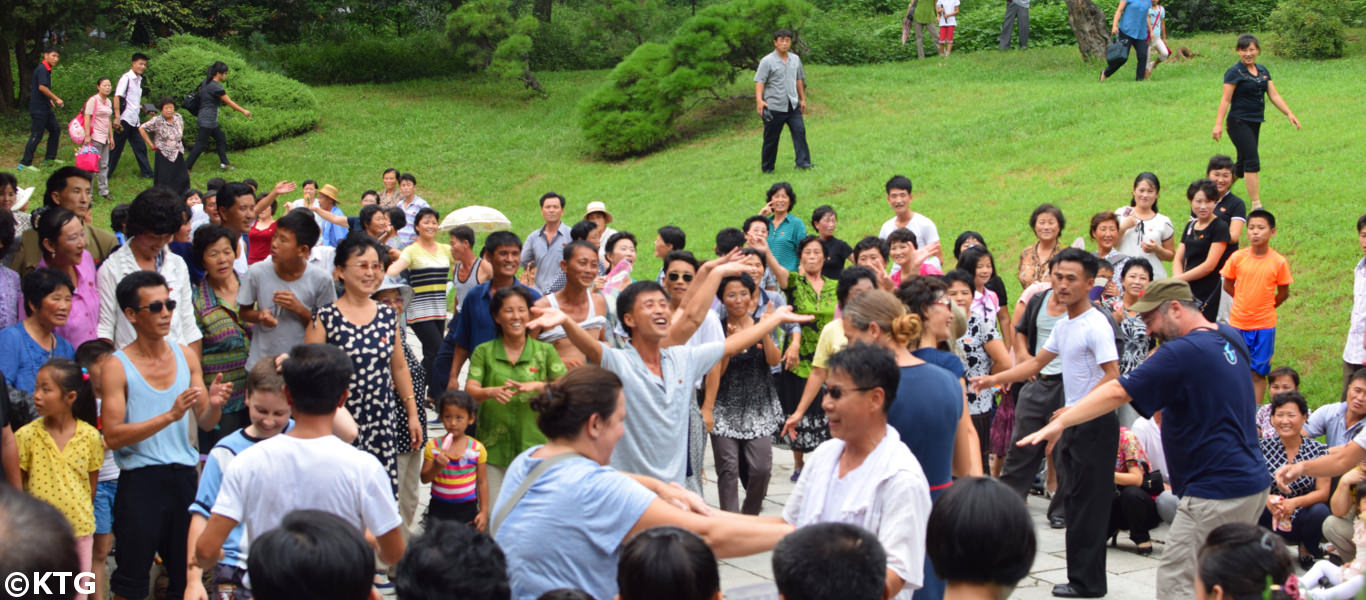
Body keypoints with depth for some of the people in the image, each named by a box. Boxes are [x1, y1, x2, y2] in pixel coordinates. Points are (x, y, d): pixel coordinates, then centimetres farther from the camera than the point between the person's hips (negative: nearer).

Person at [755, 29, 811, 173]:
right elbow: (759, 82, -14)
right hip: (774, 107, -5)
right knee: (771, 138, 3)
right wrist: (759, 100, -27)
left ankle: (803, 162, -11)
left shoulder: (795, 59, 10)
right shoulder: (767, 61, -7)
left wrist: (802, 99, 22)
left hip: (793, 106, 5)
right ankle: (767, 168, 13)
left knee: (799, 132, -10)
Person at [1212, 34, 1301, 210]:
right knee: (1252, 163, -12)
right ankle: (1256, 205, -11)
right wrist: (1218, 124, -18)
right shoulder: (1234, 72, -9)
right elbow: (1225, 99, -12)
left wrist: (1289, 113, 2)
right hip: (1239, 123, -7)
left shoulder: (1263, 71, 11)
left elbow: (1274, 95, 11)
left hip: (1255, 123, 7)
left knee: (1243, 163, 13)